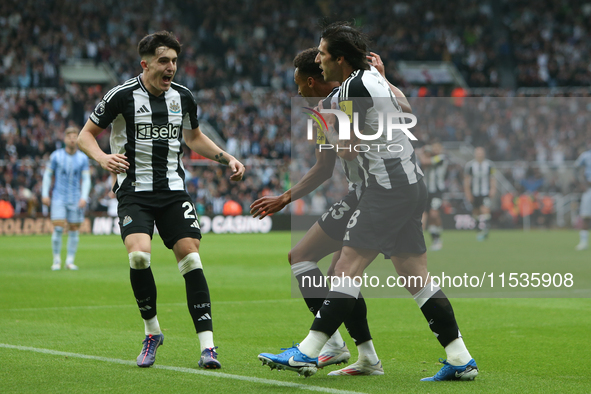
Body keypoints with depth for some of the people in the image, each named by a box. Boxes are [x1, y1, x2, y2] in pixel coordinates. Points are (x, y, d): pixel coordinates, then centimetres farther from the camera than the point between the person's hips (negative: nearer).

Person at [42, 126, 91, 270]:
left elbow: (86, 179, 3)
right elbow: (47, 174, 7)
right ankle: (57, 260, 0)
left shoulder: (83, 158, 2)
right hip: (58, 198, -2)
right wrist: (44, 194, 2)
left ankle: (70, 261, 10)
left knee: (74, 230, 1)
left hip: (75, 199, 2)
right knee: (58, 228, -11)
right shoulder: (56, 156, 0)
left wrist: (84, 197, -9)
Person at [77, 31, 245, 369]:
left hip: (174, 190, 3)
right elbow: (86, 134, 2)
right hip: (134, 191, -3)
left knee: (191, 257, -10)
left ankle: (207, 345, -8)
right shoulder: (122, 96, -6)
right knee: (139, 255, -23)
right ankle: (152, 332, 1)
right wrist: (103, 158, -18)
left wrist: (228, 158, 14)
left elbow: (194, 138, 25)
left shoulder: (183, 97, 7)